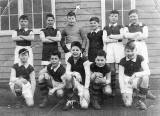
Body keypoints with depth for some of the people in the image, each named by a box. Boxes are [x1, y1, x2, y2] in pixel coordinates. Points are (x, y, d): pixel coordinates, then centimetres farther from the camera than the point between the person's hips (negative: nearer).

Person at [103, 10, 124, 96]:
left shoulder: (120, 27, 12)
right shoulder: (106, 28, 14)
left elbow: (121, 36, -5)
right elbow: (104, 39, 1)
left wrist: (111, 36, -1)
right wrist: (116, 39, -3)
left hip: (119, 47, -1)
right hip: (109, 47, 1)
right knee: (112, 69, -1)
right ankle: (113, 88, 5)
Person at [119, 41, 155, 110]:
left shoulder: (140, 58, -11)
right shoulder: (123, 61, -10)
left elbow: (148, 72, -23)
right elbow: (120, 76, -11)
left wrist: (135, 75, -38)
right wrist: (123, 91, -18)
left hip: (137, 80, 1)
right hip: (126, 81, -1)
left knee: (145, 77, -35)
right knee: (128, 104, -21)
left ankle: (140, 100, -17)